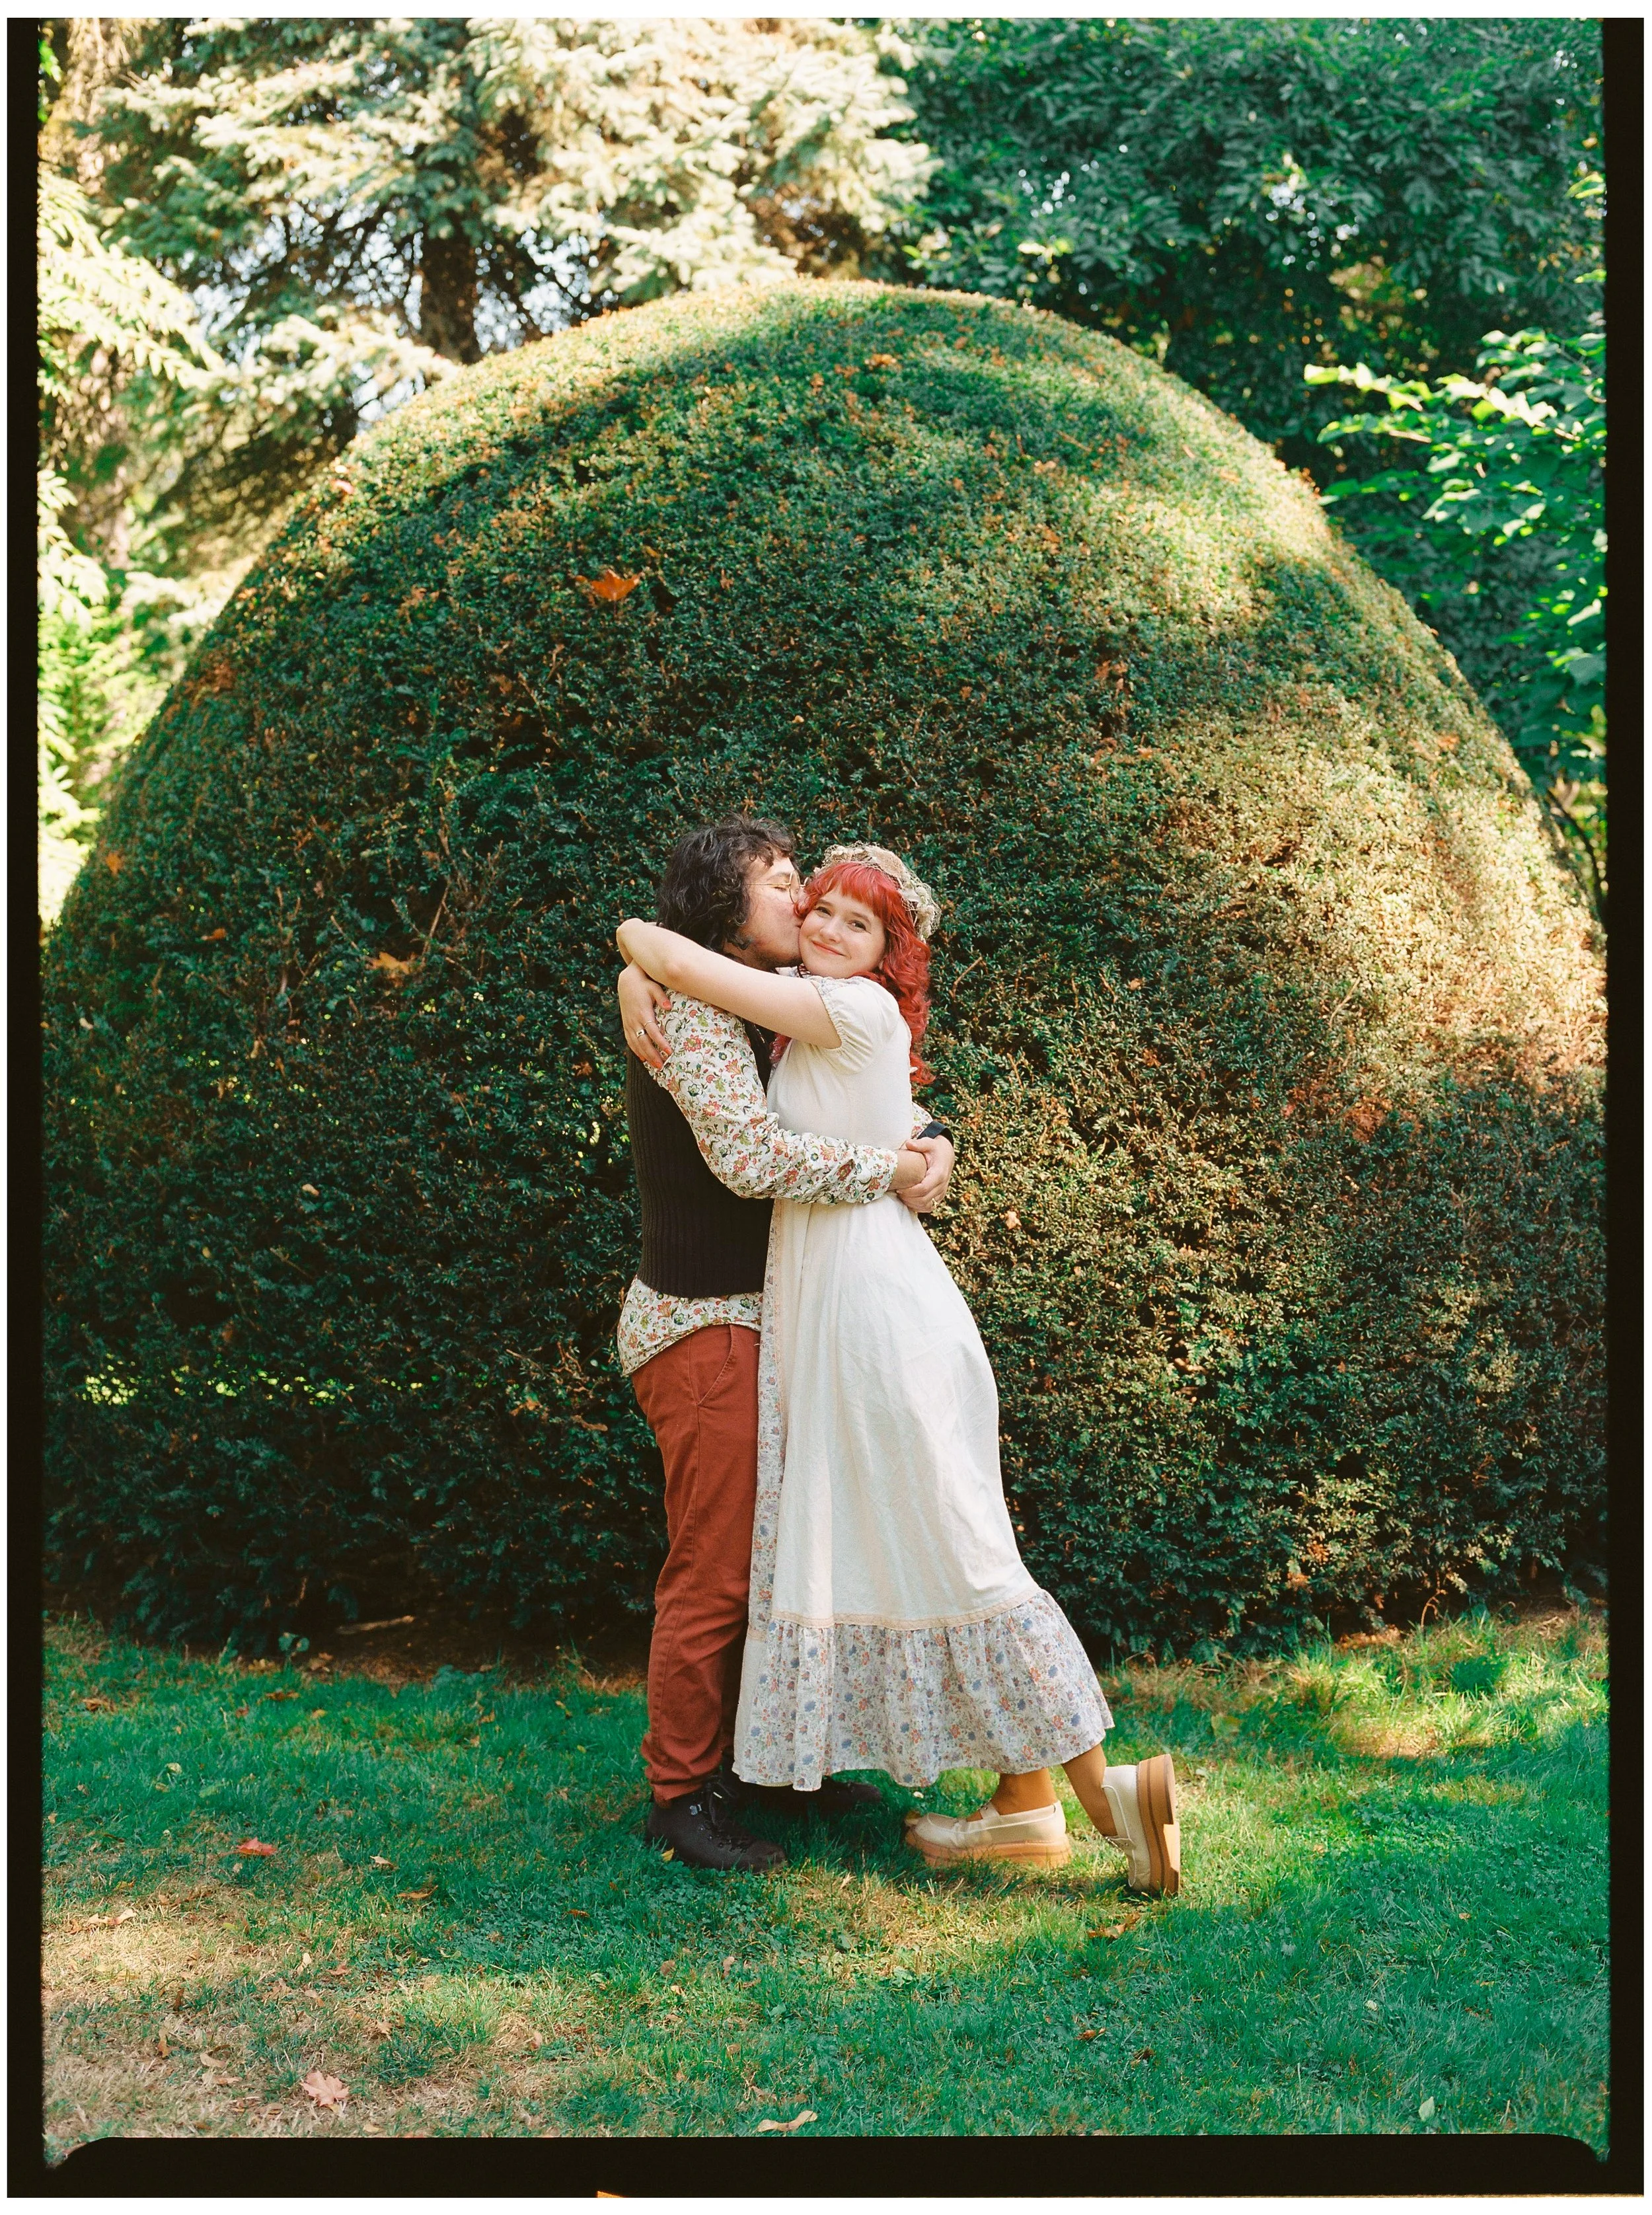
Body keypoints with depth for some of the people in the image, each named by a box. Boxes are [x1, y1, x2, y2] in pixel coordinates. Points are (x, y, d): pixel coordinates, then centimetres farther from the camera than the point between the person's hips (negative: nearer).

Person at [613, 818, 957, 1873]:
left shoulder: (766, 1014, 14)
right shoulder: (693, 1008, -15)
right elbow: (750, 1156, -28)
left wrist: (932, 1143, -5)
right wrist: (886, 1171, -20)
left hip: (753, 1321, 9)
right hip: (704, 1329, -9)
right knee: (713, 1572, -4)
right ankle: (683, 1795, 6)